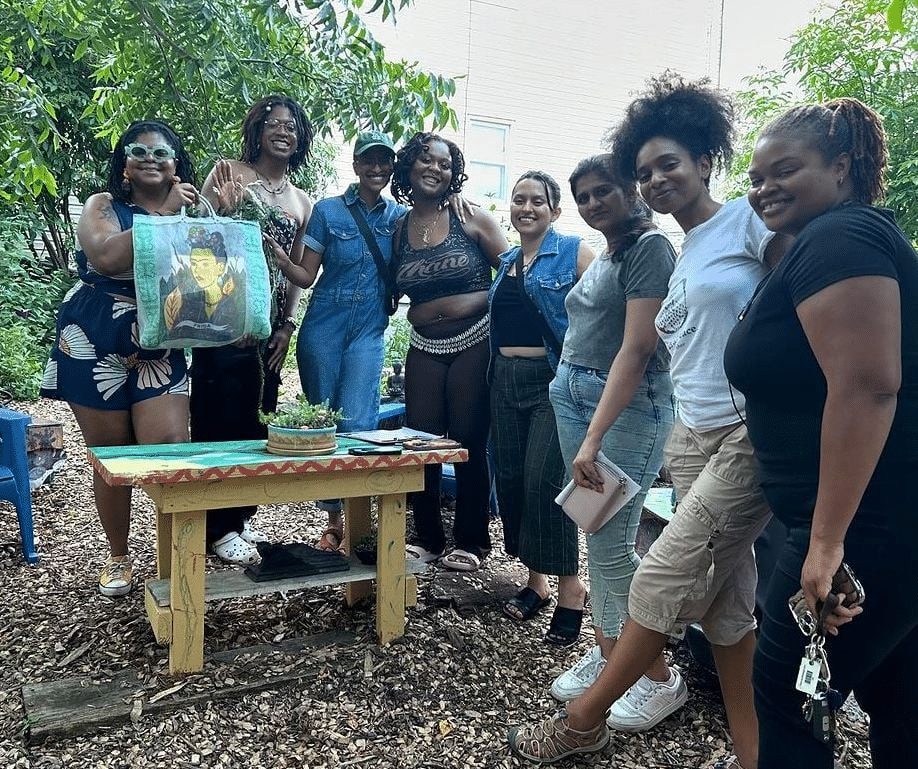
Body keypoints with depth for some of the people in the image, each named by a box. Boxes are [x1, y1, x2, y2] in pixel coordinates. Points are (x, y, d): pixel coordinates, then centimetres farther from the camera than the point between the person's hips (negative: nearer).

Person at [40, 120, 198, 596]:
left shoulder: (188, 215, 10)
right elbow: (107, 257, -20)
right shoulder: (103, 206, 1)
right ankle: (119, 558, 24)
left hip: (159, 347, 2)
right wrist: (161, 213, -18)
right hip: (96, 344, -1)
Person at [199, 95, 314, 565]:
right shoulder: (230, 173, 2)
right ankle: (219, 528, 8)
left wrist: (287, 325, 5)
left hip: (269, 326, 5)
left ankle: (240, 517, 23)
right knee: (218, 420, -2)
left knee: (256, 420, 9)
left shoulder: (301, 202, 16)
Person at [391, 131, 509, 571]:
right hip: (424, 348, 3)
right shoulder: (398, 230, 9)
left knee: (469, 443, 3)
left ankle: (471, 541, 18)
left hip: (474, 343, -3)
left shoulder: (472, 220, 1)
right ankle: (427, 538, 21)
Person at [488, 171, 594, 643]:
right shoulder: (505, 263, 17)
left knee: (545, 480, -12)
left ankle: (570, 588, 2)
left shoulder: (574, 253, -2)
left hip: (553, 380, -7)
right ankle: (535, 581, 21)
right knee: (510, 477, 7)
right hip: (506, 380, 7)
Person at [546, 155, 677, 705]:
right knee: (595, 536, 10)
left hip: (630, 404, -8)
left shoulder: (650, 246, -10)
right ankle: (606, 654, 23)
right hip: (575, 393, 8)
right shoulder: (603, 256, 18)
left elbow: (637, 348, -19)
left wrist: (594, 438, -25)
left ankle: (661, 678, 10)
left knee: (610, 546, -7)